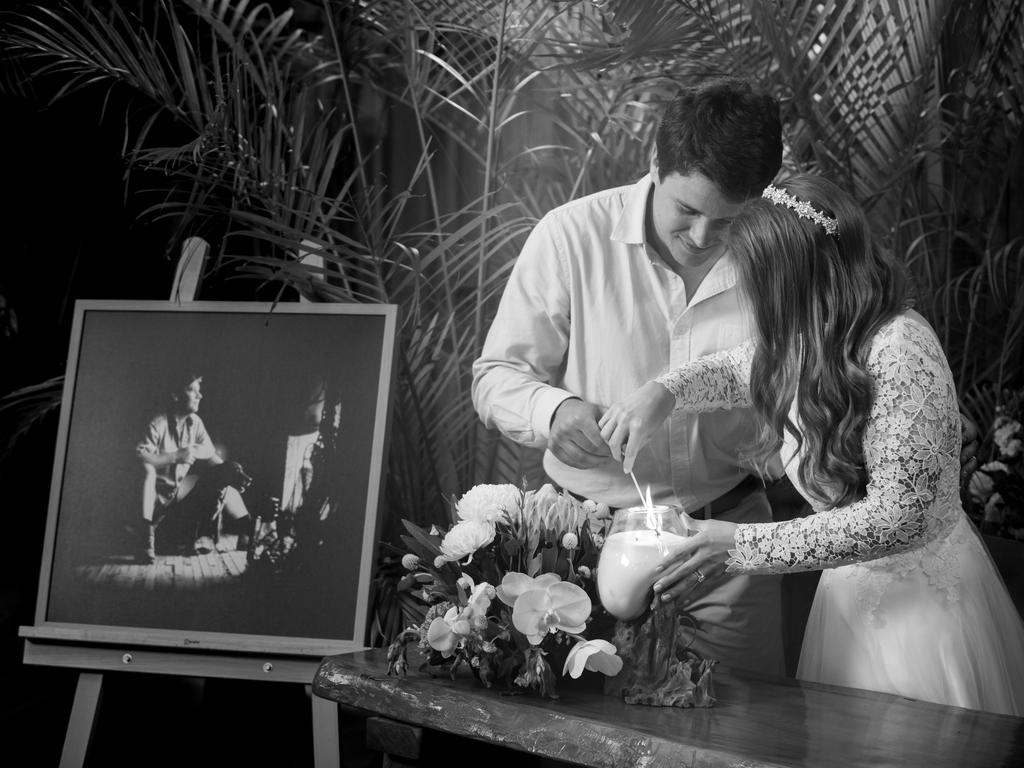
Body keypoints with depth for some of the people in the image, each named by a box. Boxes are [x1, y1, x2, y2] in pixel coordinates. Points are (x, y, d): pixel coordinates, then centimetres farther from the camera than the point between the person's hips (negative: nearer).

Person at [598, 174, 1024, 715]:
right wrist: (663, 391, -6)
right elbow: (737, 370, 17)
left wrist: (744, 547, -29)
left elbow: (899, 518, -29)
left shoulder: (900, 351, -28)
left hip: (924, 596, -8)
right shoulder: (809, 340, -4)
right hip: (852, 588, 8)